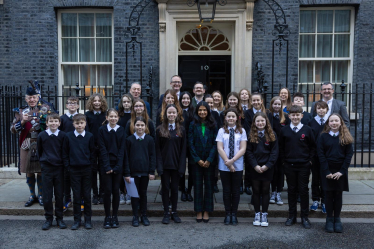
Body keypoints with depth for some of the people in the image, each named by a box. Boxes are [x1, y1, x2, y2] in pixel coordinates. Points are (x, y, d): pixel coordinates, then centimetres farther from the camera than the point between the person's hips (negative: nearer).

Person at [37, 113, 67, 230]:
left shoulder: (63, 135, -4)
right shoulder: (42, 135, -2)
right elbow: (39, 151, 10)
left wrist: (63, 163, 4)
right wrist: (43, 161, 9)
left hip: (59, 168, 0)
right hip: (46, 169, 1)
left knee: (59, 195, 6)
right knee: (47, 195, 4)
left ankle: (59, 218, 18)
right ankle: (48, 218, 17)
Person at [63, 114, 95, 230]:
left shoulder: (90, 136, -1)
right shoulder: (68, 136, 0)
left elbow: (93, 152, 4)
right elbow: (65, 153, 5)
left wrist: (91, 165, -1)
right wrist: (68, 166, 0)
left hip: (87, 169, 0)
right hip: (74, 170, 0)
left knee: (87, 195, 6)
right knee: (76, 195, 6)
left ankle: (88, 219, 18)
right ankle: (77, 220, 17)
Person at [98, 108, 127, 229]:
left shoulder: (121, 130, 4)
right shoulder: (102, 130, 0)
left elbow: (122, 149, 0)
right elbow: (102, 149, -4)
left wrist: (117, 166, -8)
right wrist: (107, 166, -12)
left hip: (118, 165, 1)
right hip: (106, 165, -1)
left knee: (116, 191, 5)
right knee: (107, 190, -1)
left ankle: (115, 216, 15)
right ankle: (107, 217, 11)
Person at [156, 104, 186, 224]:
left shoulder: (181, 130, 4)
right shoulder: (160, 129, 1)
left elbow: (183, 149, 1)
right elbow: (157, 149, -2)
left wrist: (182, 166, -6)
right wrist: (159, 165, -10)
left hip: (176, 164, 1)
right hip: (164, 164, -1)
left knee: (174, 188, 9)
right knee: (165, 188, 5)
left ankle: (174, 212, 21)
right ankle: (166, 213, 15)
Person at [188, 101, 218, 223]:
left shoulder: (212, 125, 3)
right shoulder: (193, 125, 3)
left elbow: (215, 143, -1)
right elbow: (191, 143, 0)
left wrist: (209, 160, -11)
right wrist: (197, 159, -9)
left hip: (209, 160, 0)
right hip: (197, 161, 0)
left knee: (209, 185, 5)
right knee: (198, 185, 5)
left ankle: (206, 211, 15)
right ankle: (198, 211, 14)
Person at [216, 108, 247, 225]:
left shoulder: (242, 131, 4)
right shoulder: (221, 131, 2)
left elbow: (243, 149, -3)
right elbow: (220, 148, -4)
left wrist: (232, 160, -15)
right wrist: (227, 162, -13)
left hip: (238, 166, 0)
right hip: (224, 166, 0)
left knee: (236, 191, 6)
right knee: (226, 191, 6)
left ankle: (234, 215, 18)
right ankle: (228, 214, 17)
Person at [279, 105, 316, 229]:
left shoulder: (307, 130, -1)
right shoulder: (284, 131, 1)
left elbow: (313, 147, 6)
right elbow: (281, 147, 9)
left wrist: (310, 160, 0)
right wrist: (283, 161, 3)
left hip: (304, 165, -1)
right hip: (289, 165, 1)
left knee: (304, 190, 4)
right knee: (291, 190, 9)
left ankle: (304, 217, 14)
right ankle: (292, 216, 19)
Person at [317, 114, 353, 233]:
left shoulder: (346, 137, 3)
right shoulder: (323, 137, 1)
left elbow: (349, 154, -1)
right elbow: (321, 155, -3)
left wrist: (341, 171, -10)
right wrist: (327, 172, -11)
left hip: (341, 170, 1)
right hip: (327, 170, -1)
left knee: (338, 195, 6)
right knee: (329, 195, 3)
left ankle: (337, 219, 17)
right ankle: (329, 219, 13)